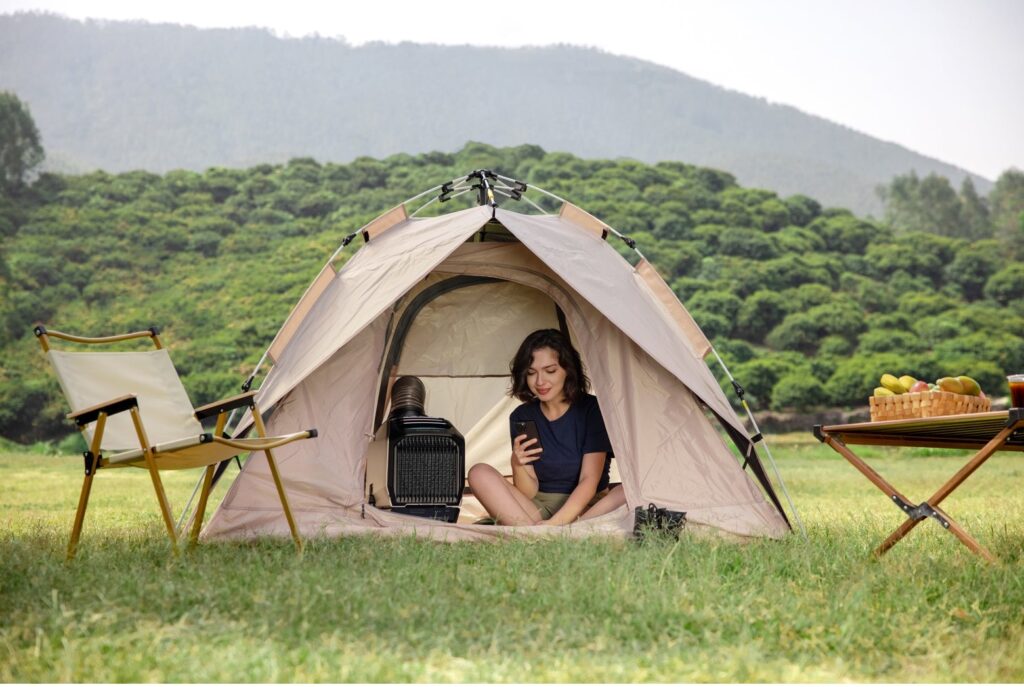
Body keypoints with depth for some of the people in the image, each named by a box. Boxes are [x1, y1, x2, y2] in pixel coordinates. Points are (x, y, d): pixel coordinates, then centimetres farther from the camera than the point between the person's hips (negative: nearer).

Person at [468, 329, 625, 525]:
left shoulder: (592, 410, -6)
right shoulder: (521, 417, 1)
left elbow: (589, 481, -14)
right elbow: (529, 493, -2)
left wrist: (555, 523, -29)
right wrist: (518, 467, -25)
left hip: (586, 508, -2)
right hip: (538, 509, 2)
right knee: (479, 473, -20)